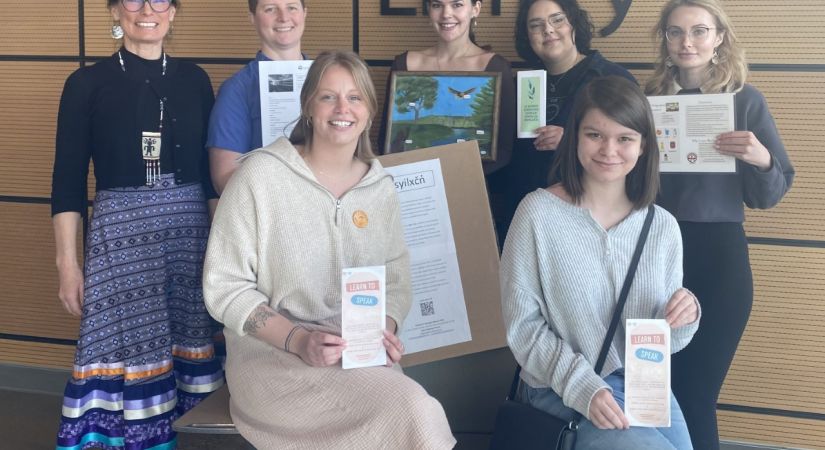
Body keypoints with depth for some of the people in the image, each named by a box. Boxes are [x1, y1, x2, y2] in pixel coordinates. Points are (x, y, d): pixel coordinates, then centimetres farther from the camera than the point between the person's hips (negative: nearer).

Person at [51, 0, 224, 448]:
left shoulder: (193, 79, 8)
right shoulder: (88, 82, 0)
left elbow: (211, 168, 12)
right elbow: (68, 179, -1)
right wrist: (67, 262, -6)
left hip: (190, 228, 3)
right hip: (119, 230, -2)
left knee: (189, 343, 5)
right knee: (127, 347, -5)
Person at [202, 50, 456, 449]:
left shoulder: (381, 187, 9)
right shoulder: (260, 174, -7)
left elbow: (396, 280, 14)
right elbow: (224, 288, -7)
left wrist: (384, 329, -9)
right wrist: (297, 340, -20)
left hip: (361, 356, 5)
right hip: (271, 356, -5)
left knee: (415, 411, -27)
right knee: (413, 411, -27)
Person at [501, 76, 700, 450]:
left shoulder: (662, 226, 1)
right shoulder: (539, 213, -11)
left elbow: (665, 342, 8)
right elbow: (522, 325, -10)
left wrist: (683, 319, -13)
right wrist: (582, 385, -18)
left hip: (645, 386, 5)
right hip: (563, 392, -4)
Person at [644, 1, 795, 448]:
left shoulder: (745, 99, 0)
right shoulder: (648, 98, 6)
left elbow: (769, 195, 1)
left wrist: (761, 160, -19)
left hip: (717, 255, -3)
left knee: (694, 394, 2)